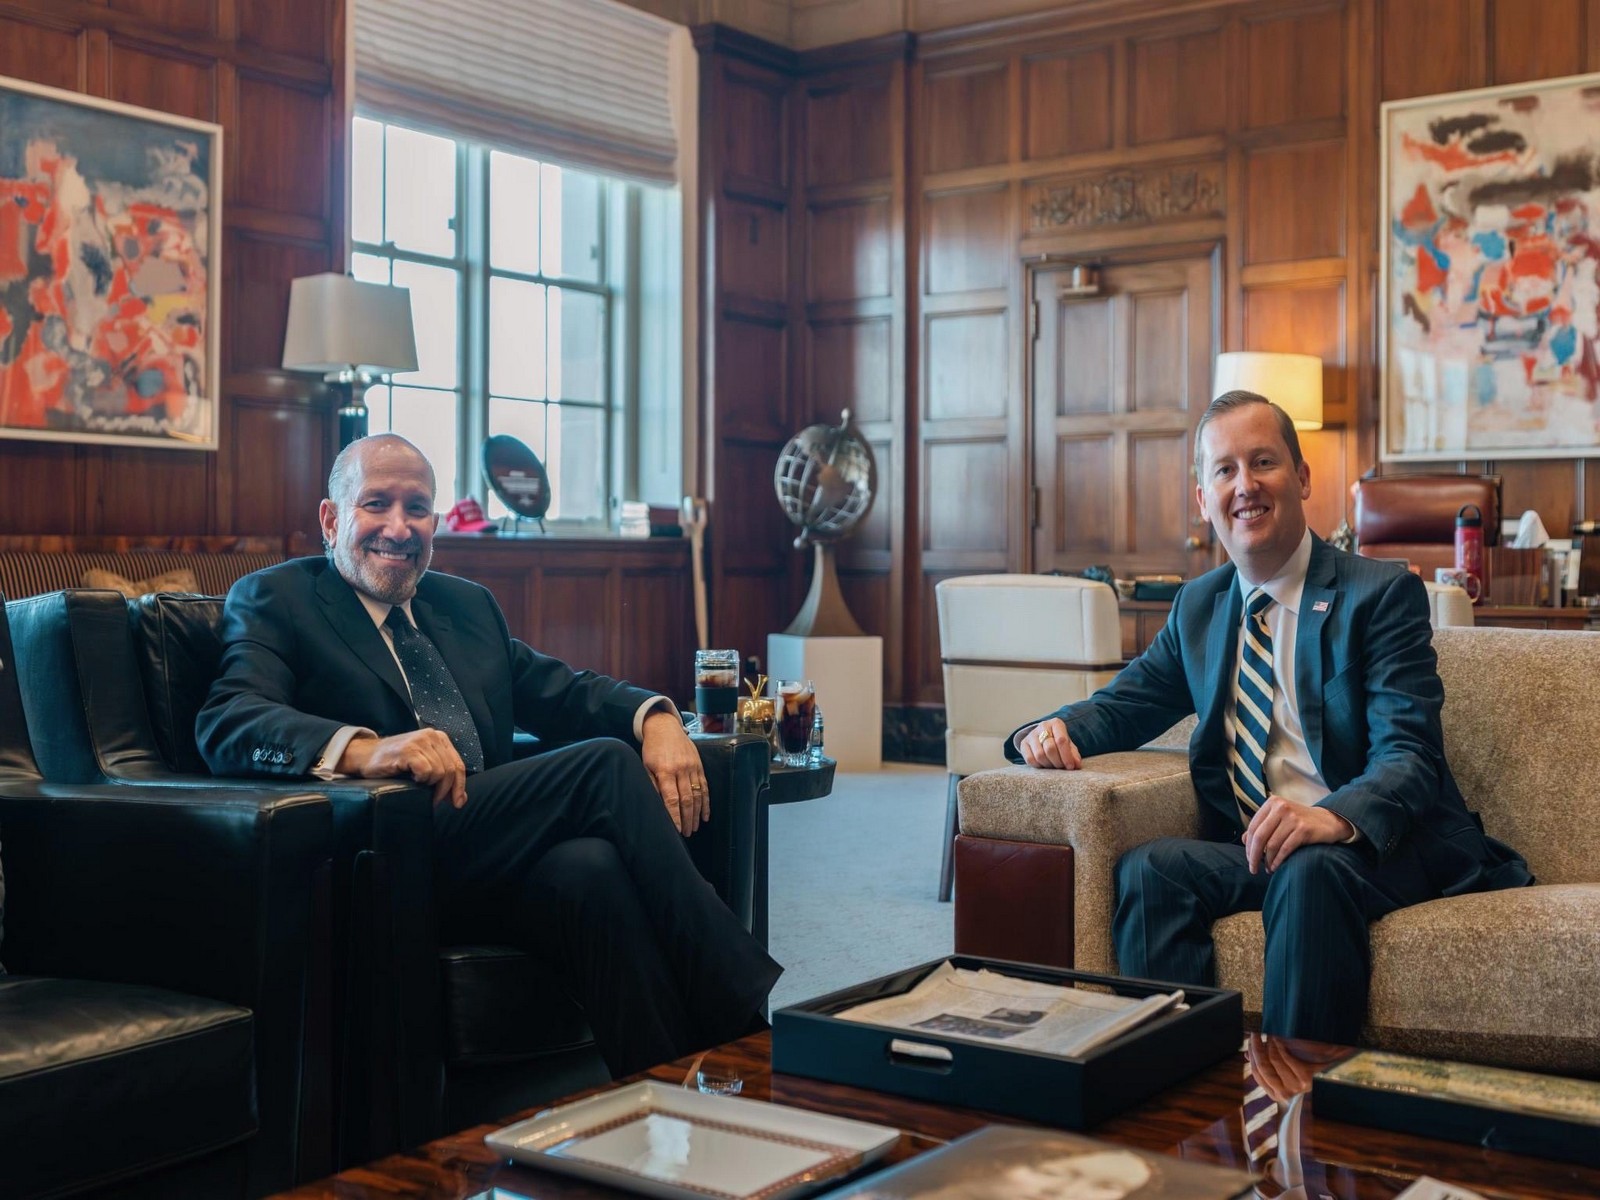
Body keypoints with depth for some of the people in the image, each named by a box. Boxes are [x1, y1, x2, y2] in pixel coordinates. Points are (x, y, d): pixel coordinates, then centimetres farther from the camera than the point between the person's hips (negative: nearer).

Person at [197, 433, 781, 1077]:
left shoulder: (468, 604, 27)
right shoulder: (273, 600, 7)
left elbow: (560, 690, 22)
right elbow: (226, 724, -10)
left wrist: (656, 715, -1)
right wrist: (362, 749, -30)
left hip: (498, 855, 5)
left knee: (590, 867, -32)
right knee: (607, 764, -23)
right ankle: (747, 1000, -20)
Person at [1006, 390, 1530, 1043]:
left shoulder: (1381, 594, -3)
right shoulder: (1198, 606, 16)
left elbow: (1408, 753, -14)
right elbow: (1123, 704, 22)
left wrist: (1334, 817, -37)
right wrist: (1050, 731, -3)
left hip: (1380, 848, -4)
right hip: (1250, 849, 5)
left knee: (1310, 871, -36)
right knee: (1148, 867, -24)